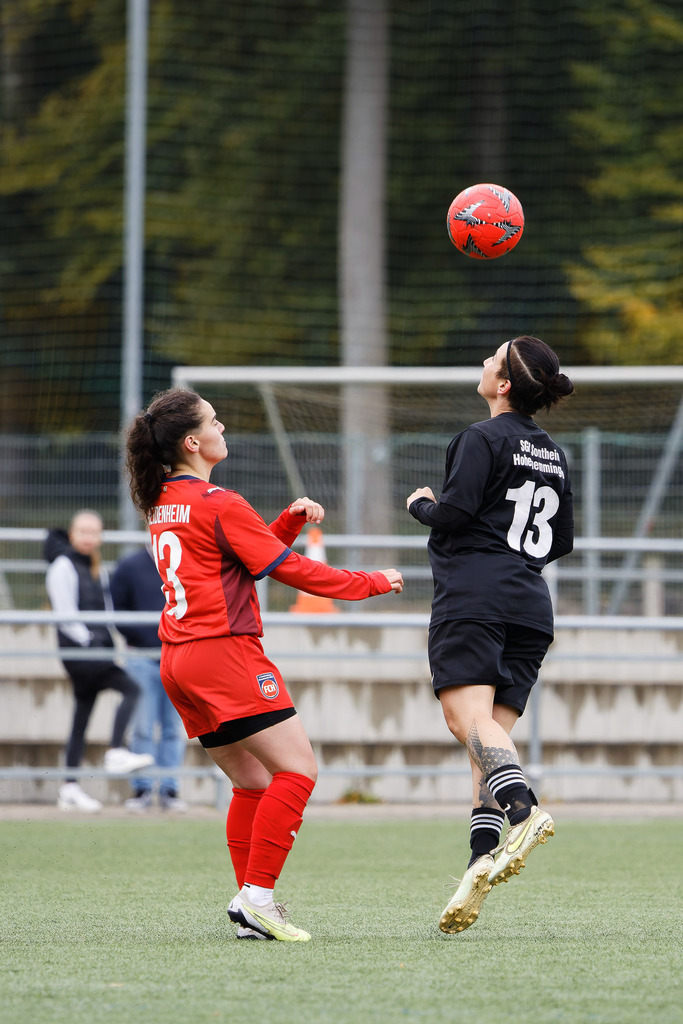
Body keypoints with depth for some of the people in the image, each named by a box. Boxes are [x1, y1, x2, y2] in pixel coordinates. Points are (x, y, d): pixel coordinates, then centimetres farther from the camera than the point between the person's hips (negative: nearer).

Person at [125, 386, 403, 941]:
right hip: (224, 653, -9)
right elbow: (289, 568, -9)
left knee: (254, 782, 13)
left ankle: (253, 908, 7)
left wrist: (291, 519, 9)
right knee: (298, 770, -8)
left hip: (179, 661, 9)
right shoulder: (220, 505, -12)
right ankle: (257, 895, -14)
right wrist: (374, 582, 1)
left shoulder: (163, 504, 15)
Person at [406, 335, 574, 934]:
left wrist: (420, 504, 7)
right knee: (495, 731, 3)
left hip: (473, 596, -7)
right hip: (531, 604, 7)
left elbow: (453, 513, -14)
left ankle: (524, 810, -44)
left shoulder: (483, 439, -5)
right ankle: (483, 864, -9)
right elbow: (563, 542, 22)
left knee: (467, 714, -19)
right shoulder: (554, 455, 18)